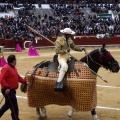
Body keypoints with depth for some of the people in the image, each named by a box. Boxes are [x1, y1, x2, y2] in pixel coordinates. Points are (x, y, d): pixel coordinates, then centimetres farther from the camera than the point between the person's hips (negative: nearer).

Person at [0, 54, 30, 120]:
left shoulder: (13, 68, 14)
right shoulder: (6, 68, -18)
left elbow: (18, 77, 22)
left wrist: (25, 82, 12)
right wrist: (6, 87, -32)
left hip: (12, 90, 10)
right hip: (8, 91, -10)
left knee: (7, 105, 21)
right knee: (14, 107, -5)